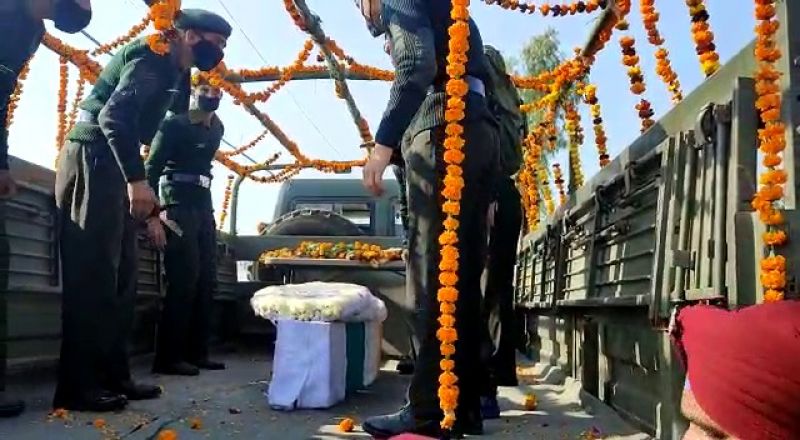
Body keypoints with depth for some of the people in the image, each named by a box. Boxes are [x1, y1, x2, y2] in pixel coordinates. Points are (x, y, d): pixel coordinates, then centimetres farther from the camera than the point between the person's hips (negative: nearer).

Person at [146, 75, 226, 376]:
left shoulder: (216, 129, 15)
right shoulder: (174, 125, -5)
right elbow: (151, 168, -11)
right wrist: (153, 215, -21)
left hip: (204, 209, 8)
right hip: (178, 208, -8)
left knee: (206, 283, 6)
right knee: (184, 282, -13)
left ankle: (196, 353, 12)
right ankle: (168, 358, -7)